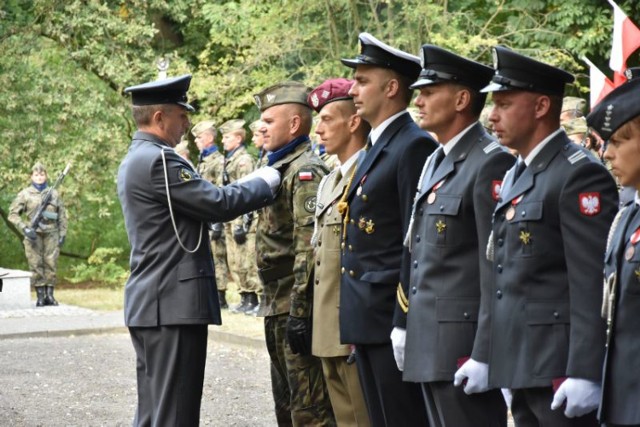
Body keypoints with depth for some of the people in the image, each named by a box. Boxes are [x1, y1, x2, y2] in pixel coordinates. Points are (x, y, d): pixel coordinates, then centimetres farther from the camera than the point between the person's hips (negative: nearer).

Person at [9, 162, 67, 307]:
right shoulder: (25, 194, 3)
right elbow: (13, 214, 3)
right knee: (36, 265, -2)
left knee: (51, 264, -1)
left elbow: (62, 216, 13)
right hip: (33, 235, -1)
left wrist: (62, 234, 6)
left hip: (51, 234, 1)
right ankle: (40, 296, 2)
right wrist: (25, 228, -9)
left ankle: (49, 295, 4)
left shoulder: (54, 193, 9)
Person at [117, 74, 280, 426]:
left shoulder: (136, 159, 17)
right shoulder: (158, 160, -16)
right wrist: (264, 183, -1)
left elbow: (201, 202, 19)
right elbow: (217, 204, -16)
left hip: (150, 303, 11)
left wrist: (252, 185, 15)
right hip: (173, 304, -11)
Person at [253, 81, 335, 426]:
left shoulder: (306, 171, -14)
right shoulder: (280, 167, 17)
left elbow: (309, 246, -22)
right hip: (277, 306, 11)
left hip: (296, 306, -11)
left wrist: (298, 311, -25)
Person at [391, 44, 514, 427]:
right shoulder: (435, 162, 17)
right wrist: (406, 325, 18)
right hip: (430, 339, 10)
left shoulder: (491, 163, -13)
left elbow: (497, 264, -17)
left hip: (464, 339, -9)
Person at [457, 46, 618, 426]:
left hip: (560, 370, -9)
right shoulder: (515, 177, 17)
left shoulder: (581, 174, -12)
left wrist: (584, 374, -21)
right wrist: (483, 355, 19)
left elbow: (592, 285, -18)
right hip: (520, 367, 9)